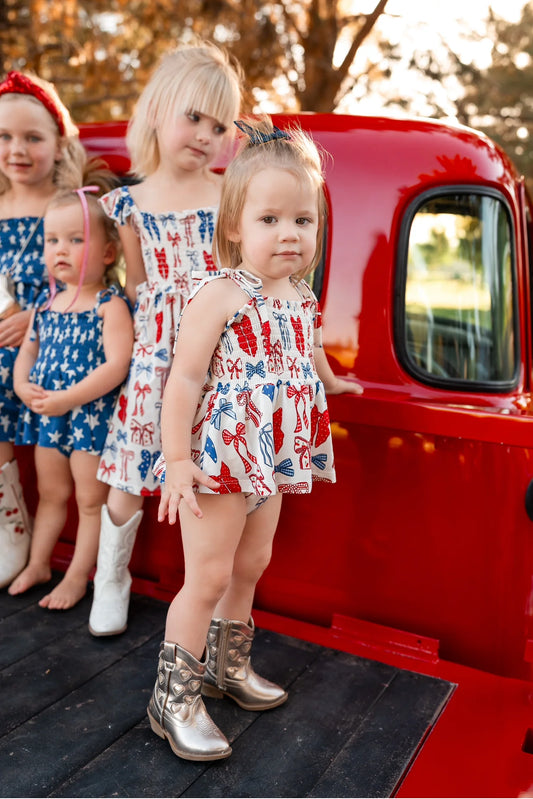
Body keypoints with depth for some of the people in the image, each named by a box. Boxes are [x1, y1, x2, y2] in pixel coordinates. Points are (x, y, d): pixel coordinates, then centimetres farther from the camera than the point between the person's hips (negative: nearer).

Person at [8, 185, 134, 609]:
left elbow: (116, 365, -23)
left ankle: (77, 576, 20)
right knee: (51, 493, 20)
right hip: (47, 414, 6)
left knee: (91, 499, 7)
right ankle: (38, 563, 35)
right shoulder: (48, 304, 6)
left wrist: (68, 399, -27)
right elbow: (27, 351, 14)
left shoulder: (110, 305, -14)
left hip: (91, 413, -6)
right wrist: (22, 385, -7)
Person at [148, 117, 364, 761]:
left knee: (251, 565, 19)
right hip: (219, 460, -8)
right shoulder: (219, 296, -17)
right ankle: (174, 698, 18)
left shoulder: (300, 295, 7)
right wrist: (176, 460, -23)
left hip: (272, 460, 8)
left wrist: (330, 381, 43)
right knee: (208, 577, 0)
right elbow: (184, 379, -19)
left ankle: (226, 665, 40)